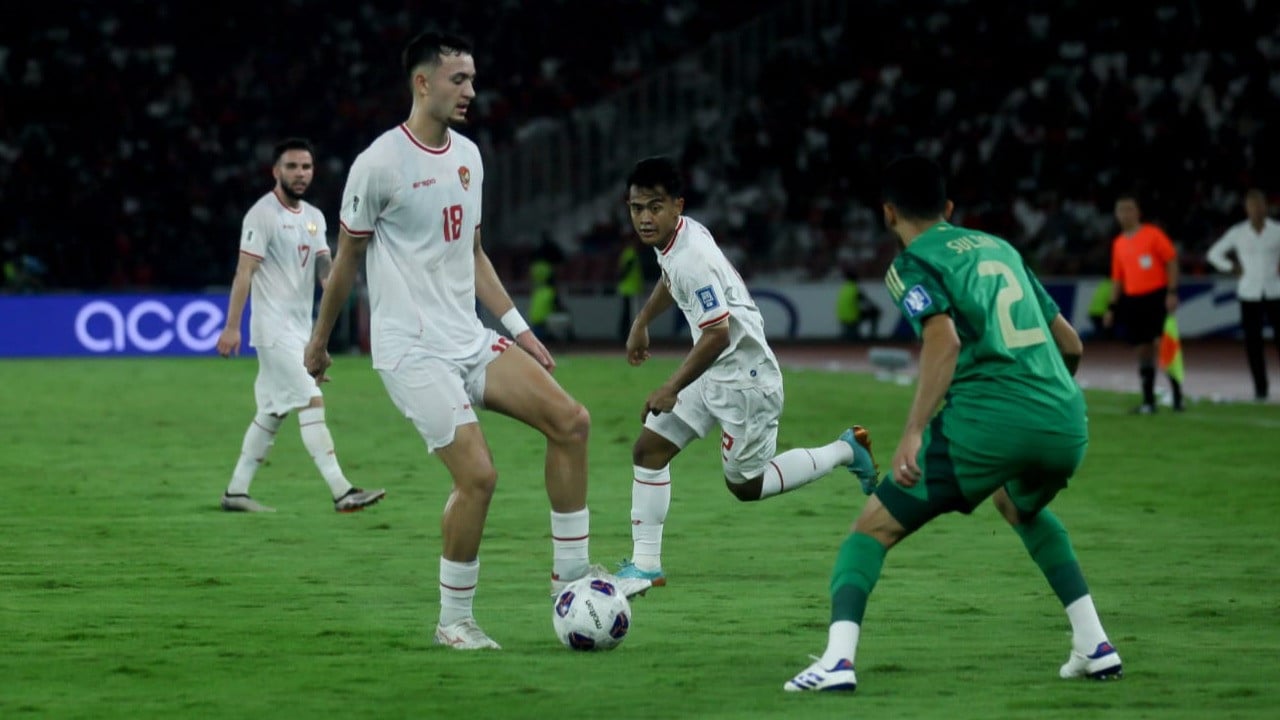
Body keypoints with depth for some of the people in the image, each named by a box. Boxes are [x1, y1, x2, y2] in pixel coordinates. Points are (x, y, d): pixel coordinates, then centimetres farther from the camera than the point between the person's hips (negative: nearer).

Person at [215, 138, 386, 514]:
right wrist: (231, 327, -19)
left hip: (300, 328, 8)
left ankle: (235, 492, 17)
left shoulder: (314, 217, 14)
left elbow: (325, 274, 8)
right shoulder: (263, 214, -9)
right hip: (274, 329, -8)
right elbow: (244, 272, -14)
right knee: (311, 402, -14)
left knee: (271, 412, 10)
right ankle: (342, 492, -19)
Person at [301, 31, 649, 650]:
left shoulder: (467, 155, 11)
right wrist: (319, 341, 7)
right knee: (477, 474, -16)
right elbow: (346, 257, -1)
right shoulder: (380, 163, -11)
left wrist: (518, 328, 16)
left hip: (470, 342, 7)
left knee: (569, 420, -6)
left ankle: (570, 573, 4)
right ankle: (454, 620, 1)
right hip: (412, 351, -7)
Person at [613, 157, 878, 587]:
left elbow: (718, 334, -29)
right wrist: (642, 323, 34)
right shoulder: (675, 235, 0)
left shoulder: (693, 260, -28)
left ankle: (843, 452, 20)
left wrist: (671, 389, -25)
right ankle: (645, 565, 10)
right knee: (648, 449, 5)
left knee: (745, 485, 5)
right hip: (716, 375, 9)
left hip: (744, 379, -9)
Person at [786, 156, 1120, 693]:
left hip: (987, 421, -6)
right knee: (1022, 507, 37)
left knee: (874, 527, 5)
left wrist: (913, 433, -19)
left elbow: (945, 340, -14)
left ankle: (837, 659, -15)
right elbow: (1070, 344, 26)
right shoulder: (1000, 249, 25)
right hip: (1065, 421, 6)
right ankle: (1095, 647, 29)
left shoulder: (911, 264, 6)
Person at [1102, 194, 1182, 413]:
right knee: (1143, 349, 6)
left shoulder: (1153, 234, -2)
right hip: (1132, 300, 5)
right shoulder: (1118, 243, 15)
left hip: (1156, 296, -5)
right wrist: (1112, 307, 15)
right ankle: (1148, 401, 10)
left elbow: (1171, 261, -5)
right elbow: (1117, 278, 20)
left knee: (1161, 344, -14)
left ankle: (1177, 396, -8)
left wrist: (1172, 292, -13)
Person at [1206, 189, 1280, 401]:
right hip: (1249, 294, 1)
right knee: (1253, 342, -2)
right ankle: (1260, 388, 6)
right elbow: (1214, 254, 10)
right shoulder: (1237, 233, 0)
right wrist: (1234, 269, 2)